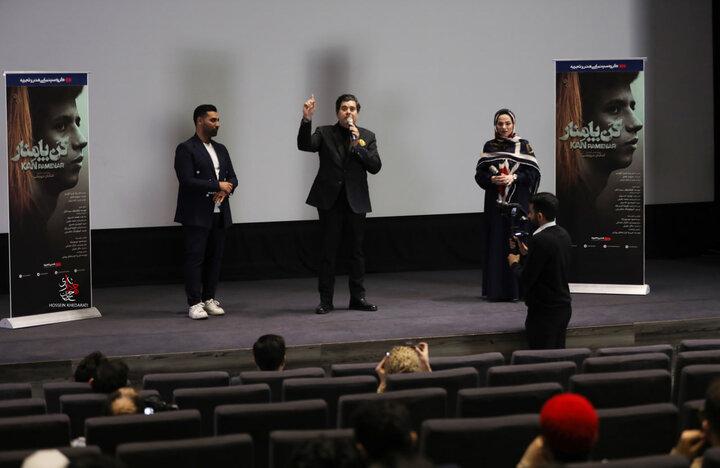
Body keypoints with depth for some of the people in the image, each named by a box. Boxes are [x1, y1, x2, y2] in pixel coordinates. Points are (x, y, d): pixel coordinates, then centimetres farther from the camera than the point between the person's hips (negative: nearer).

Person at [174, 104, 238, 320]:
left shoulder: (221, 149, 17)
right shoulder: (186, 149, -6)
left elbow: (232, 178, 16)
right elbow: (187, 181, -15)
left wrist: (226, 189, -6)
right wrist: (217, 185, -13)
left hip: (219, 214, 7)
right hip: (197, 215, -7)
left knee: (214, 258, 8)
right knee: (195, 258, -5)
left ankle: (209, 299, 15)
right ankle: (195, 304, -4)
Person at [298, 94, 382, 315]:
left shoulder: (367, 136, 8)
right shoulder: (324, 133, 4)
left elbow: (375, 166, -3)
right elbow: (304, 145, -15)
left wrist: (357, 144, -13)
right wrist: (307, 119, -28)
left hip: (356, 201, 2)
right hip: (330, 200, -2)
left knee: (357, 250, 7)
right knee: (328, 251, 1)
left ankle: (358, 297, 14)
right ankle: (326, 300, 5)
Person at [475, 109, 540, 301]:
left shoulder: (523, 145, 3)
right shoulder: (489, 146, 9)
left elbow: (534, 172, -2)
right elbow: (479, 173, 6)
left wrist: (514, 177, -15)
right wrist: (492, 179, -13)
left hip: (518, 201, -2)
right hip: (495, 202, 2)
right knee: (496, 243, 0)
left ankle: (517, 289, -1)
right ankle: (496, 290, 3)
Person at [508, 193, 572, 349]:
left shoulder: (539, 240, -21)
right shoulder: (563, 235, 6)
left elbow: (526, 278, -19)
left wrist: (514, 263, -1)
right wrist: (526, 253, 13)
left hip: (544, 310, -9)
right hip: (563, 306, 9)